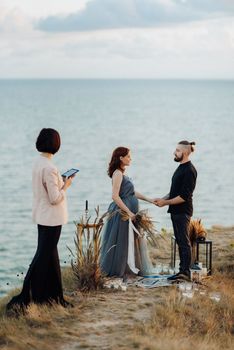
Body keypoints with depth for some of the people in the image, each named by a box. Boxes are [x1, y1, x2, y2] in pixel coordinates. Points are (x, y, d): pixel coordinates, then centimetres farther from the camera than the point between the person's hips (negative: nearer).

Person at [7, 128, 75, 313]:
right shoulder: (49, 168, -23)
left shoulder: (39, 163, 6)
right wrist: (65, 186, -6)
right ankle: (26, 297, -1)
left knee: (50, 256, 16)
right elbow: (55, 199, -21)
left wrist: (60, 182, 11)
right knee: (43, 257, -3)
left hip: (43, 216, 10)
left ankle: (53, 296, 25)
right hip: (51, 218, -10)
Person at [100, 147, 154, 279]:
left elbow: (132, 192, 18)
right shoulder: (118, 174, -16)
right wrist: (128, 212, -22)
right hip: (122, 212, -10)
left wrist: (148, 199, 14)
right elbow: (115, 196, -22)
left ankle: (129, 268, 23)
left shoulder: (122, 173, 13)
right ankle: (118, 270, 8)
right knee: (122, 242, -1)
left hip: (129, 211, 10)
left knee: (132, 240, 14)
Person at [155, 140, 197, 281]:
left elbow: (184, 196, -21)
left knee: (184, 242, -6)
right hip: (176, 211, 10)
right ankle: (183, 270, 19)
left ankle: (185, 272, -3)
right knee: (180, 241, 13)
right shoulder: (181, 168, 14)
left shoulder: (189, 170, -17)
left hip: (183, 211, -10)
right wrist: (163, 199, 8)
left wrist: (166, 202, -15)